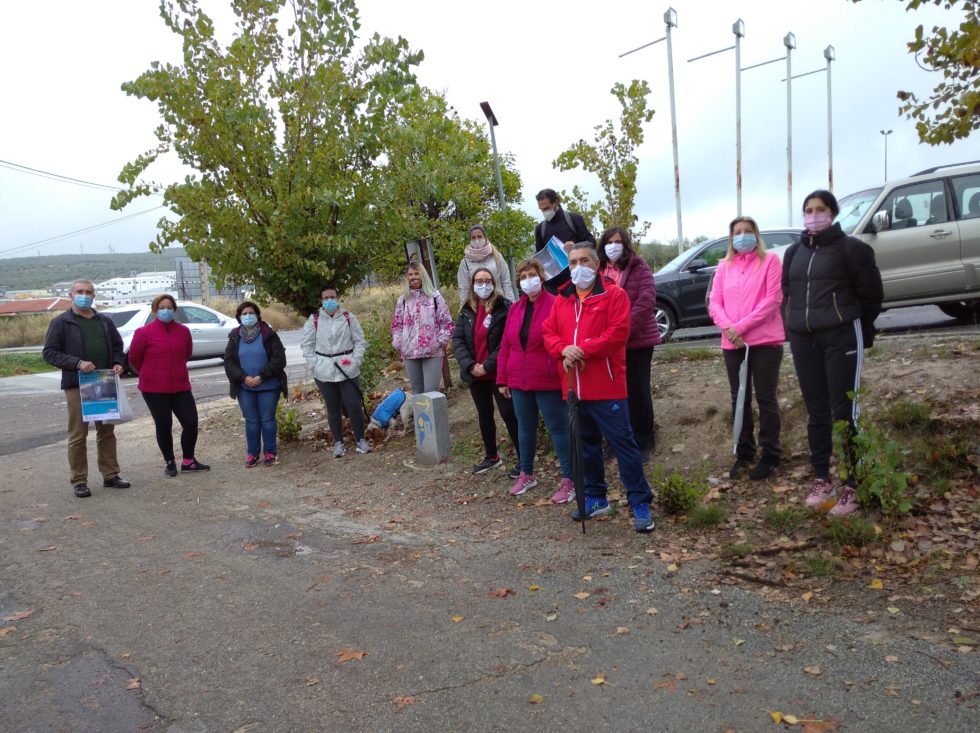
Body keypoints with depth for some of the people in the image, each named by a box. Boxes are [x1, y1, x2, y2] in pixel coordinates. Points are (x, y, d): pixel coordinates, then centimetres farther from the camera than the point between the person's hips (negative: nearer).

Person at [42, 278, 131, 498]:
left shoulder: (105, 321, 12)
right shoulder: (61, 323, -2)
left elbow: (117, 346, 20)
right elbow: (49, 352, -6)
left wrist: (118, 363, 0)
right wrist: (77, 363, -19)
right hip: (77, 385, -4)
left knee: (107, 432, 10)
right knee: (78, 435, -1)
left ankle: (110, 475, 20)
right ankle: (79, 481, 8)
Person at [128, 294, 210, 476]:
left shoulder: (184, 331, 1)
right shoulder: (144, 332, -9)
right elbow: (134, 357, 2)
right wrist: (150, 374, 13)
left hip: (181, 386, 3)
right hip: (154, 389, -3)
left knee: (191, 422, 1)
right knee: (163, 426, 6)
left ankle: (188, 461, 18)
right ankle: (170, 462, 22)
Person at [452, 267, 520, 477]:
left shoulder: (504, 307, -9)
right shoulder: (466, 311, 7)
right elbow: (457, 340, 1)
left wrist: (488, 365, -18)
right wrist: (470, 365, -13)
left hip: (499, 372, -6)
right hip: (475, 374, 6)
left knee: (509, 414, -5)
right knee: (484, 415, 17)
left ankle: (523, 459, 5)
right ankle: (491, 456, 33)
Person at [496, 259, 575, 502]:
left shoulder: (555, 305, -9)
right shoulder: (514, 309, 9)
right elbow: (505, 346, 11)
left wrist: (565, 378, -19)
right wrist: (502, 379, 9)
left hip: (548, 382, -6)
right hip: (519, 382, 6)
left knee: (558, 428, 0)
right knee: (525, 427, 17)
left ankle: (569, 480, 9)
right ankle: (526, 474, 32)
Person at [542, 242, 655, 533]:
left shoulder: (614, 294, -3)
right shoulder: (562, 300, 14)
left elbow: (618, 333, -14)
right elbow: (549, 333, 9)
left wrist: (582, 349, -19)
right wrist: (564, 349, -13)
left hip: (607, 388, -6)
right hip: (574, 387, 6)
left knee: (623, 442, -4)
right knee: (586, 444, 15)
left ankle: (640, 503, 3)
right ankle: (595, 498, 29)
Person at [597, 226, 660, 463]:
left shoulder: (638, 267, -4)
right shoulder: (598, 271, 7)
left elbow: (646, 301, -13)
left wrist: (625, 330, -19)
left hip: (637, 339, -3)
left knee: (637, 391, 5)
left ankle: (643, 443, 18)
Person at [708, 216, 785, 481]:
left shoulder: (770, 260, 0)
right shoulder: (724, 266, 12)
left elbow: (772, 300, -10)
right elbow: (714, 302, 5)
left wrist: (741, 326, -16)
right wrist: (728, 328, -13)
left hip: (765, 341, -4)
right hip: (732, 343, 4)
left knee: (765, 399, 1)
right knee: (739, 399, 11)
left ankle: (770, 455, 12)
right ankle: (744, 453, 23)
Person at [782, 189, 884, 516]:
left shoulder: (851, 248, -4)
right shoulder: (794, 252, 13)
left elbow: (871, 293, -1)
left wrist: (857, 328, 7)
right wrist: (799, 323, 13)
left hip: (841, 337, -5)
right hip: (803, 340, 5)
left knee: (844, 411, -6)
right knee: (816, 412, 11)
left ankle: (853, 486, 2)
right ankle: (821, 479, 21)